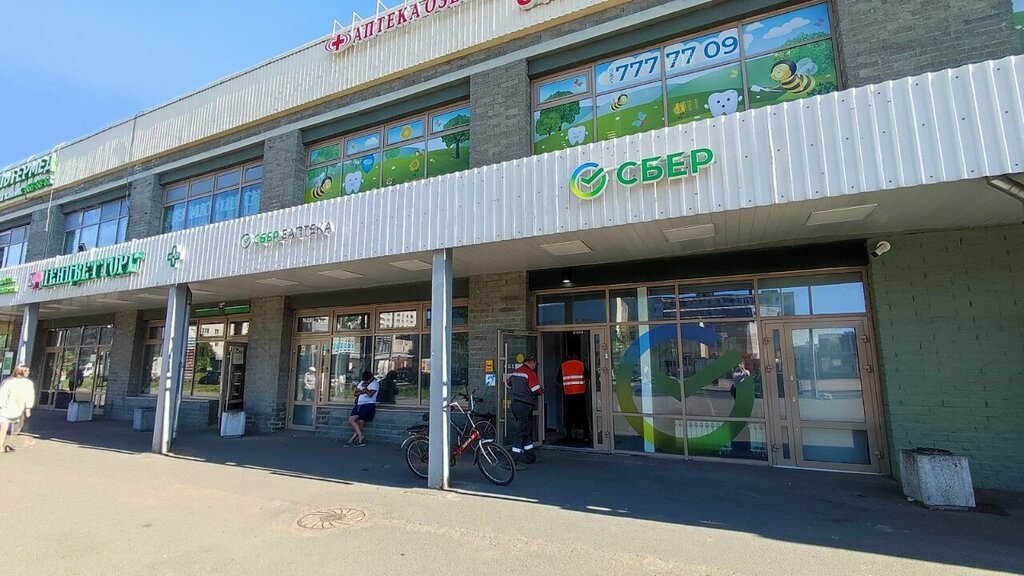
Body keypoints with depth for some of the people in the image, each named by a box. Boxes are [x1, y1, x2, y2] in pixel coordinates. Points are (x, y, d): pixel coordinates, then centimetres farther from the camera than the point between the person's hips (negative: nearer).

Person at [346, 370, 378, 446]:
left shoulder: (375, 383, -2)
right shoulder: (361, 382, 19)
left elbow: (370, 394, -12)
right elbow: (356, 393, 11)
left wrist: (365, 388, -15)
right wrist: (362, 392, -6)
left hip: (368, 404, -7)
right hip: (359, 404, 7)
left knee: (360, 423, -12)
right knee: (351, 420, -8)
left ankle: (352, 439, 1)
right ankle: (361, 436, -7)